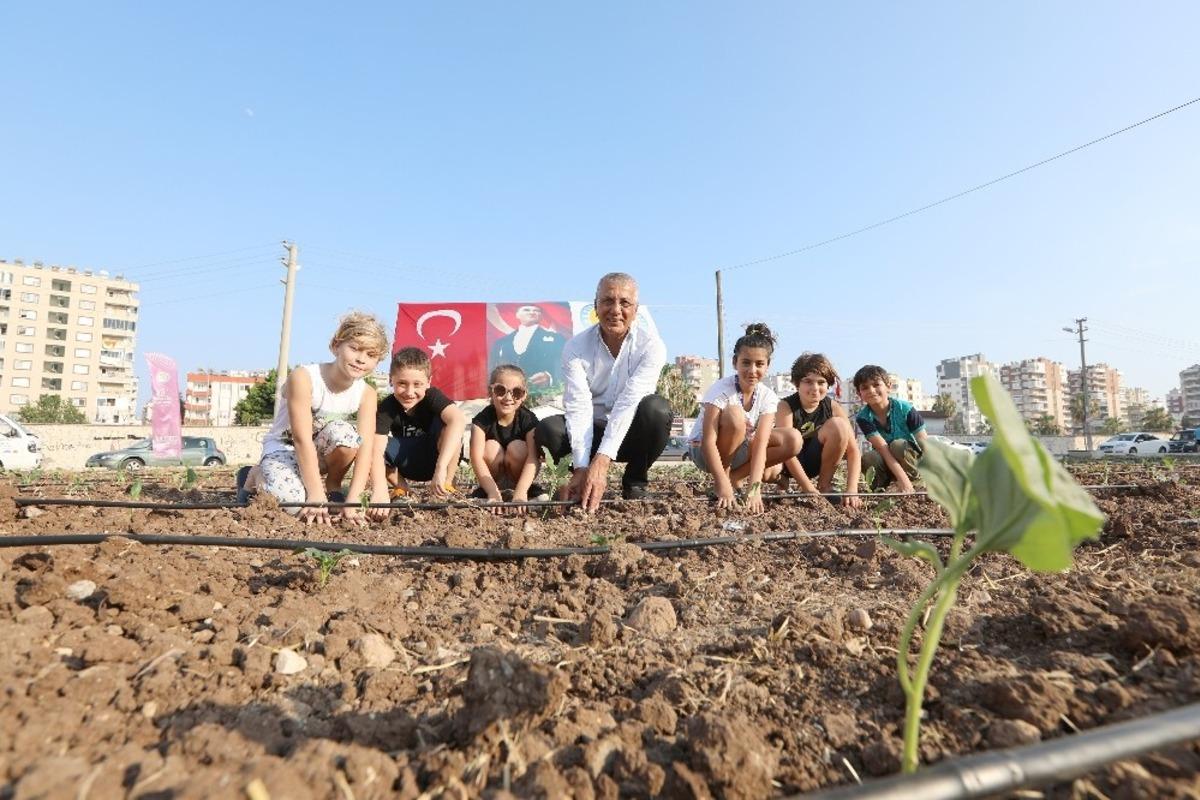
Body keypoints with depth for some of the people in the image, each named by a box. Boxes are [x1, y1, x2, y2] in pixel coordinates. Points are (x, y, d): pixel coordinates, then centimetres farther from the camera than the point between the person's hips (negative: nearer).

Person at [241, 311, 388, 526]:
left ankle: (333, 486, -4)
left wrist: (352, 501, -34)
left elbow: (365, 446, -23)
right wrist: (316, 495, -34)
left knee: (343, 432, -32)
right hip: (284, 447, -3)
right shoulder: (303, 378, -27)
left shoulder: (367, 394, -15)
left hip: (323, 452, 3)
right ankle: (256, 476, 3)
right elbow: (302, 439, -31)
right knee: (293, 501, -33)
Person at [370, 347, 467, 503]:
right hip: (406, 463, 2)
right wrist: (380, 489, -52)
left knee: (447, 425, -32)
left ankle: (446, 486, -16)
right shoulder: (386, 408, -20)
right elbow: (376, 450, -34)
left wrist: (441, 467, -55)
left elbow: (459, 420, -46)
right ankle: (400, 487, 0)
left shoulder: (432, 396, -25)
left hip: (436, 457, -2)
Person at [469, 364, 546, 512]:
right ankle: (485, 489, -3)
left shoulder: (529, 419, -20)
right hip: (493, 476, 1)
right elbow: (477, 457, -33)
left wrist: (520, 492, -50)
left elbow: (533, 457, -34)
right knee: (491, 448, -29)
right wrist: (493, 493, -47)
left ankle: (529, 487, -5)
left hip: (521, 475, 0)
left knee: (516, 448, -29)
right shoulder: (482, 419, -19)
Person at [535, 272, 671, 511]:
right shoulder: (576, 348, -13)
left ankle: (635, 483, -7)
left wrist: (602, 460, -38)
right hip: (593, 431, 1)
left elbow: (629, 402, -28)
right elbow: (578, 407, -23)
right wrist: (582, 468, -35)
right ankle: (589, 481, 1)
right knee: (547, 429, -26)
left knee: (657, 408, -33)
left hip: (631, 432, -1)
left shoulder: (651, 345, -17)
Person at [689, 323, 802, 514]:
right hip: (705, 451, -5)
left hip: (740, 450, 5)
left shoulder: (767, 397, -13)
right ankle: (723, 479, -14)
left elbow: (760, 444, -24)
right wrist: (723, 487, -42)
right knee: (735, 415, -34)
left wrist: (754, 488, -37)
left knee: (793, 440, -15)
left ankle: (734, 476, -8)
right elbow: (708, 441, -33)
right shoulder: (721, 389, -26)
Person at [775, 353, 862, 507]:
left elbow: (853, 450, -16)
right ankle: (780, 479, 1)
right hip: (787, 463, -2)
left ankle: (824, 484, -8)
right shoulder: (786, 406, -21)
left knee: (839, 425, -23)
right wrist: (810, 490, -32)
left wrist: (852, 490, -30)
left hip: (813, 463, 3)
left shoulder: (833, 408, -12)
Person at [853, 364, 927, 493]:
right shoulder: (863, 418, -17)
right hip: (886, 462, 1)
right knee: (867, 459, -31)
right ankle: (881, 483, -2)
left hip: (912, 458, -1)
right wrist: (903, 479, -39)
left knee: (897, 445, -32)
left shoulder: (905, 409, -19)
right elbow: (883, 449, -27)